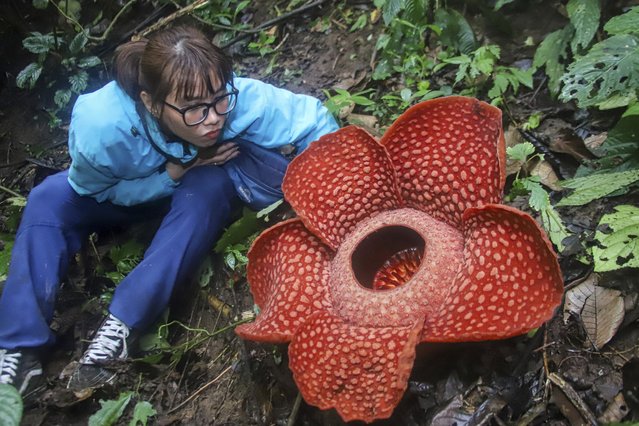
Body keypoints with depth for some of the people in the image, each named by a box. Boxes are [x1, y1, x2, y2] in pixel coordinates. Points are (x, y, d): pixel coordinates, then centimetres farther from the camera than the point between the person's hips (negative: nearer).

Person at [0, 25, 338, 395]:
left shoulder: (241, 99, -40)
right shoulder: (101, 125, -39)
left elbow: (311, 117, -28)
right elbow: (94, 188, -20)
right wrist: (173, 173, -32)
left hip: (204, 186, 0)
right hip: (120, 190, 1)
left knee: (209, 189, -34)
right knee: (48, 200, -19)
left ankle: (122, 324, -28)